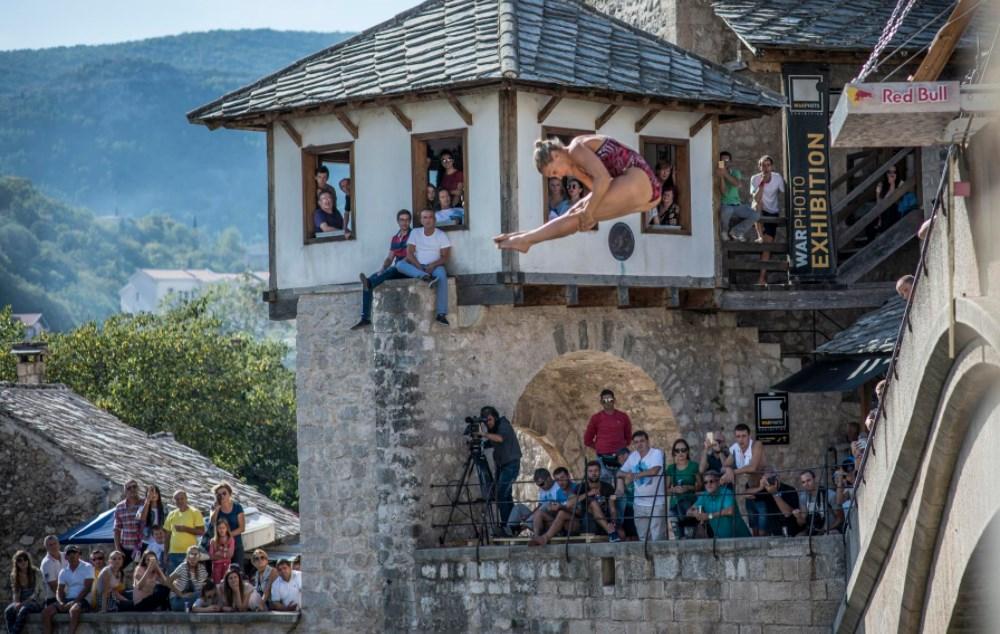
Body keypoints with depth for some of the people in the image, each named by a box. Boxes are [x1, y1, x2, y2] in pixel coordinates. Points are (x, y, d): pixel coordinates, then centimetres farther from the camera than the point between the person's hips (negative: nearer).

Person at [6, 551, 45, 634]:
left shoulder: (37, 573, -6)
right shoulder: (14, 576, 8)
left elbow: (37, 593, -10)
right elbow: (15, 593, 10)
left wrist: (24, 603, -20)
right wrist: (17, 603, -12)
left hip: (36, 602, -4)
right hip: (21, 603, 4)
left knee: (23, 610, -36)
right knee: (8, 611, -26)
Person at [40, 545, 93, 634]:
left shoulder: (87, 567, 0)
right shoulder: (63, 572, 16)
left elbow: (87, 588, -9)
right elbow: (59, 591, 11)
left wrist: (74, 602, -18)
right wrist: (61, 602, -12)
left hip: (83, 600, -6)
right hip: (67, 600, 6)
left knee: (74, 610, -40)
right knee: (46, 612, -15)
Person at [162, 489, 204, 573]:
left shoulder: (195, 513, 0)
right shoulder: (172, 515, 14)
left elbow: (201, 532, -7)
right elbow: (167, 535, 16)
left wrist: (185, 529, -17)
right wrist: (166, 554, 10)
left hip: (189, 554, -5)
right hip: (173, 553, 5)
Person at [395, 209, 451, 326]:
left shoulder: (441, 235, 2)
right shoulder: (415, 233, 7)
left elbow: (445, 256, -3)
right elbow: (409, 253, -2)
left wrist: (432, 265, -20)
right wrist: (419, 267, -18)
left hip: (434, 266, -2)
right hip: (417, 266, 2)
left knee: (442, 275, -37)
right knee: (399, 264, -27)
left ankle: (441, 314, -41)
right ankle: (425, 277, -48)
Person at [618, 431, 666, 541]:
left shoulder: (656, 453, -9)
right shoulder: (633, 456, 10)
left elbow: (654, 471, -25)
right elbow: (620, 473, 13)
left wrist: (634, 475, -15)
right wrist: (627, 475, -11)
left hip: (656, 503, -6)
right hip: (639, 503, 6)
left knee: (656, 537, -9)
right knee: (642, 537, 9)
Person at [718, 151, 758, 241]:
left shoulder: (735, 172, 8)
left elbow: (737, 183, -16)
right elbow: (723, 191, -16)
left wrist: (725, 174, -28)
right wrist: (721, 177, -26)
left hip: (737, 204, 4)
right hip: (724, 205, -4)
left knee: (755, 215, -16)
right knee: (728, 210, -42)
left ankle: (735, 231, 1)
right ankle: (724, 231, -10)